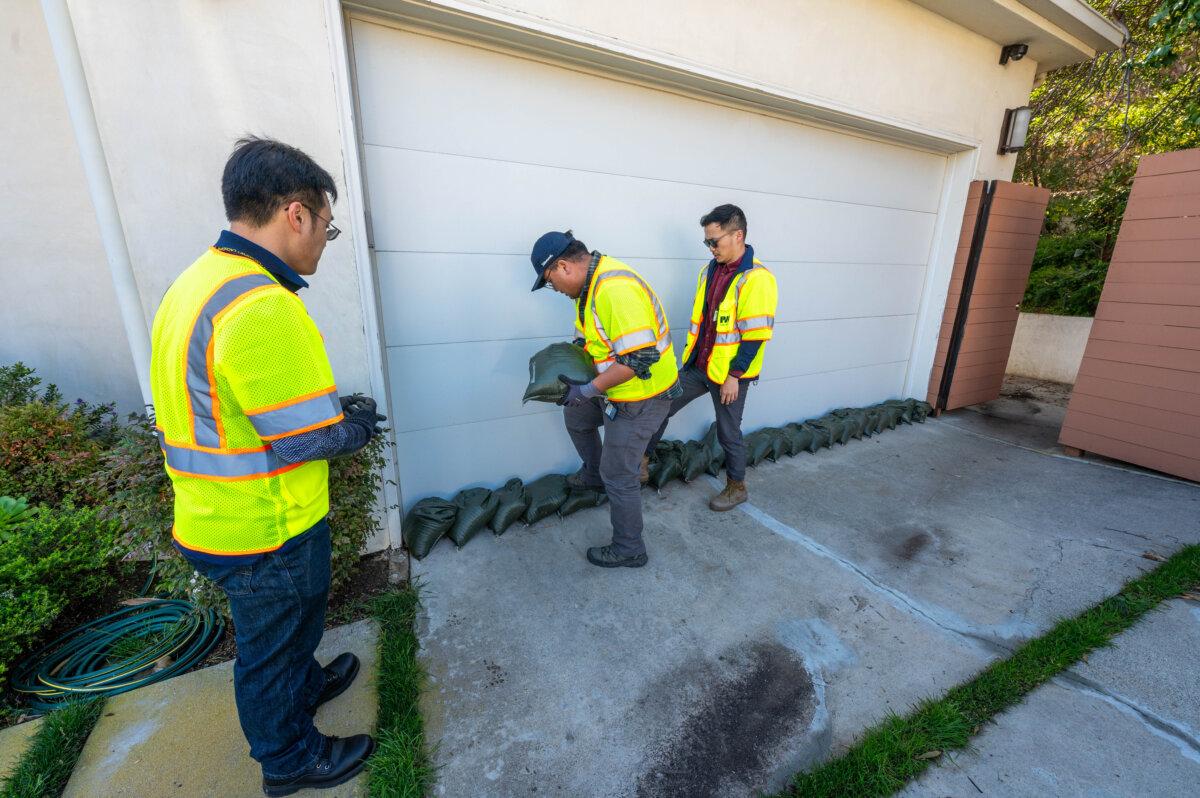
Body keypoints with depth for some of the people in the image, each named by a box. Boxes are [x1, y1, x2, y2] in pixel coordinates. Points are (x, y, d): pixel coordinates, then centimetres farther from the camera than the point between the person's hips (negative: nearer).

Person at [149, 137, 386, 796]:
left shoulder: (199, 281, 4)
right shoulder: (261, 305, -29)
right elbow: (306, 440, -28)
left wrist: (338, 410, 6)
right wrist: (357, 426, -7)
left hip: (218, 515, 9)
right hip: (266, 529, -9)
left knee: (289, 620, 31)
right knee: (273, 641, 16)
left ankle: (306, 684, 57)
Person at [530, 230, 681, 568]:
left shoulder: (615, 289, -29)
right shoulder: (593, 281, 4)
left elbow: (639, 358, -32)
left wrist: (589, 390, -24)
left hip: (641, 395, -10)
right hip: (616, 388, 10)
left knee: (618, 476, 2)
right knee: (576, 416, 28)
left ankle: (629, 550, 23)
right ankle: (593, 474, 49)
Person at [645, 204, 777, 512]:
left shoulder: (755, 278, -17)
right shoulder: (711, 269, 7)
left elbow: (754, 336, -19)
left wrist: (734, 376, -18)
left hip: (729, 373, -7)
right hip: (698, 365, 7)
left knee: (729, 432, 8)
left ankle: (737, 488, 31)